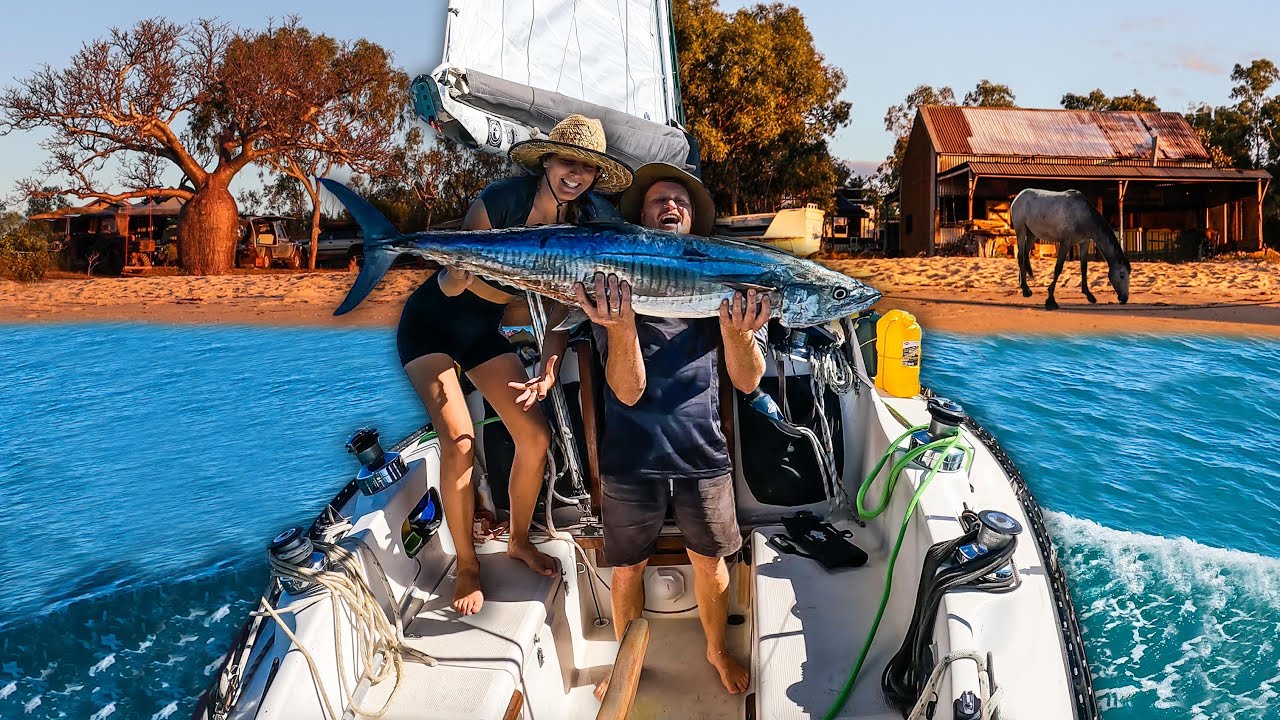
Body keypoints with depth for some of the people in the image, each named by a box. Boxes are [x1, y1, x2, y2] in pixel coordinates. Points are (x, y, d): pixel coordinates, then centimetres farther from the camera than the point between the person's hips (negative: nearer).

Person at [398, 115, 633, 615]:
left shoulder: (585, 223, -12)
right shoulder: (502, 199, -27)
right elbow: (451, 285, -22)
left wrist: (549, 369, -21)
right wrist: (462, 271, -45)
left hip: (483, 330, 5)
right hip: (431, 323, -5)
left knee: (536, 436, -3)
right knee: (459, 441, -18)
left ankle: (519, 541, 21)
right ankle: (467, 566, 1)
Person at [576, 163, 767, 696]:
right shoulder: (614, 287, -6)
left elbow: (748, 381, -9)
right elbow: (628, 391, -14)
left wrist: (735, 331, -30)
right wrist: (620, 324, -32)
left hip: (702, 452, 1)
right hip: (631, 457, -1)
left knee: (709, 559, 16)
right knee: (627, 567, 13)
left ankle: (717, 650, 42)